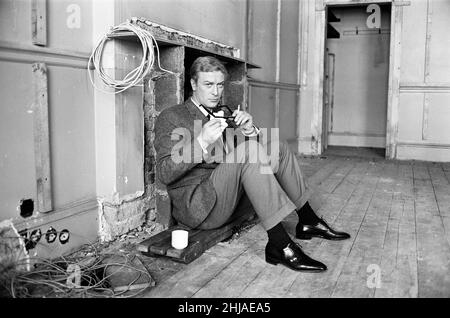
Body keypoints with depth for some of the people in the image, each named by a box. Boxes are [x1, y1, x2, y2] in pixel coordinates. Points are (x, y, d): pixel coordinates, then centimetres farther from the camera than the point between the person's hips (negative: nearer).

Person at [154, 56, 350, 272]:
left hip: (232, 198, 7)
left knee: (277, 149, -1)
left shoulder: (224, 114, 18)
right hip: (197, 205, -7)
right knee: (249, 149, -27)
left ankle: (308, 222, 5)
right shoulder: (170, 117, -3)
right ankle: (280, 245, -31)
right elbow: (164, 174, -14)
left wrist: (250, 130, -12)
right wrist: (202, 141, -25)